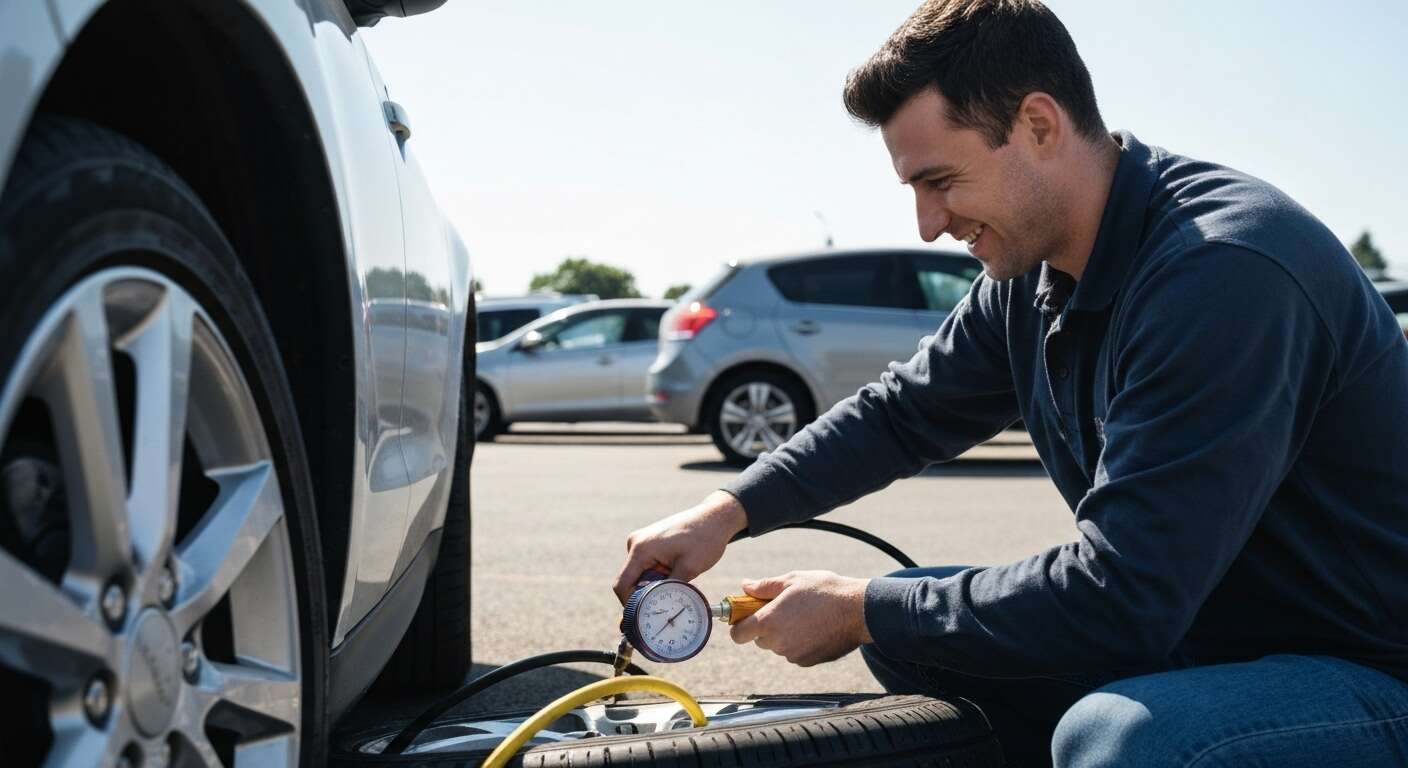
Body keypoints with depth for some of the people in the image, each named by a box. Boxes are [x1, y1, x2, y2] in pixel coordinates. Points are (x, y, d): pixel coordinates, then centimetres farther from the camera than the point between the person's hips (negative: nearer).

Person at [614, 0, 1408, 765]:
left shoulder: (1224, 272, -28)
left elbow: (1120, 599, -29)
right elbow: (898, 412, 14)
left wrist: (863, 611, -19)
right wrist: (725, 511, 1)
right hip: (1186, 635, 8)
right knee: (912, 634, 4)